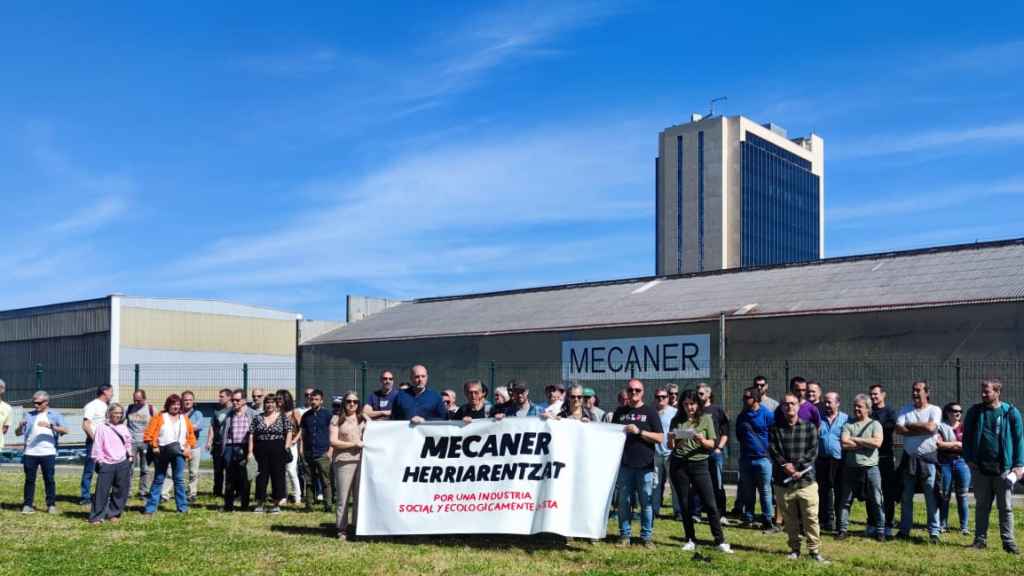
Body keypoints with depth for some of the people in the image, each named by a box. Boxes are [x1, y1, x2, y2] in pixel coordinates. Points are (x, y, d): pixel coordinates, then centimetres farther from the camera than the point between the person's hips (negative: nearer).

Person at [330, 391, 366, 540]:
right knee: (343, 498, 0)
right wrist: (355, 444, -7)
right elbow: (333, 442, -3)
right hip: (343, 462, -3)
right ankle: (342, 529, 7)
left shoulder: (364, 419, 15)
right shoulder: (337, 420, 5)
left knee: (360, 496, 4)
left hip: (363, 460, 3)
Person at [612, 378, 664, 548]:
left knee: (646, 502, 1)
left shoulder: (650, 411, 4)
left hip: (645, 465, -2)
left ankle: (647, 536, 10)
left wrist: (639, 432, -13)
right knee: (624, 501, 6)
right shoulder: (620, 412, 13)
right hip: (624, 464, 2)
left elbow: (660, 438, -2)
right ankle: (625, 535, 14)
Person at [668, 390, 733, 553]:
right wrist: (671, 440, -13)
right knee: (684, 504, 6)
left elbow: (713, 444, 1)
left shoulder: (706, 419, 3)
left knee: (710, 503, -6)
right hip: (678, 465, 2)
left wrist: (702, 441, -20)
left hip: (699, 464, -2)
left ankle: (720, 540, 0)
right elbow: (671, 446, 9)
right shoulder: (676, 421, 7)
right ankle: (690, 540, 17)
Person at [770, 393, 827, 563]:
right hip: (783, 481, 1)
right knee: (789, 519, 9)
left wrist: (798, 467, -14)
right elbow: (772, 451, -2)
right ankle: (794, 549, 21)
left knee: (811, 517, -2)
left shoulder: (809, 427, 5)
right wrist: (785, 466, -17)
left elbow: (813, 452, -3)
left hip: (806, 479, -1)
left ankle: (814, 550, 7)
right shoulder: (775, 429, 7)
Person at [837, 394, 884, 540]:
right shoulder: (848, 424, 6)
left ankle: (880, 531, 12)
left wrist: (855, 439, -9)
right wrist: (866, 444, -9)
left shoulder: (875, 424, 4)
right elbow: (844, 443, -9)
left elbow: (877, 442, -14)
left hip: (870, 468, -2)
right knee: (845, 501, 6)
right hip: (851, 468, 2)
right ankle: (843, 529, 14)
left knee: (876, 501, 2)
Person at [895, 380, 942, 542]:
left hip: (928, 458, -3)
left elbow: (930, 427, -20)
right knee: (906, 497, 9)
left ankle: (934, 532, 5)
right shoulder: (906, 410, 7)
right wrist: (921, 430, -13)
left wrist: (910, 425, -8)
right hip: (909, 458, 3)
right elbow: (898, 429, -7)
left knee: (932, 497, -2)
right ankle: (904, 530, 18)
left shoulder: (934, 410, -2)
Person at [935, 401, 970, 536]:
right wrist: (957, 444, -4)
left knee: (962, 496, 1)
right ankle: (942, 524, 9)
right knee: (944, 495, 1)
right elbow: (939, 444, -8)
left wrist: (947, 444, -5)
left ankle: (964, 526, 6)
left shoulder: (964, 427, 13)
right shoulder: (941, 426, 5)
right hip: (945, 462, -2)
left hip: (962, 461, 2)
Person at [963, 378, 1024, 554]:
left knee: (1006, 507, 4)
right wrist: (969, 459, 0)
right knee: (981, 506, 9)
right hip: (981, 468, 2)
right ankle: (980, 539, 15)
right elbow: (967, 436, 10)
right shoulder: (975, 412, 5)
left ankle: (1008, 541, 11)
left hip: (1004, 469, -2)